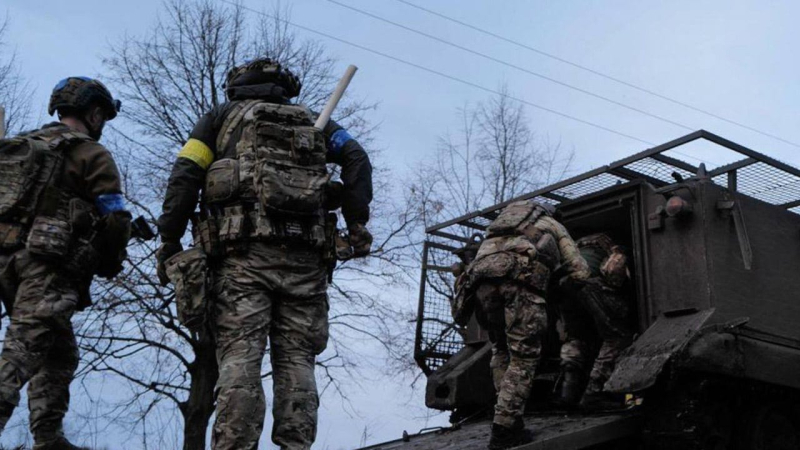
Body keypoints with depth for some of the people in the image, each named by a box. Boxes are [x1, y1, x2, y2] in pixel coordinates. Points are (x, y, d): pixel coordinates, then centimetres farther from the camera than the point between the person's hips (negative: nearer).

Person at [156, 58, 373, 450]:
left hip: (244, 249, -2)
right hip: (304, 254, 2)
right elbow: (356, 158, 10)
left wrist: (170, 241, 7)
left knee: (239, 356, -8)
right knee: (295, 358, 1)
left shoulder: (222, 115, 21)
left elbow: (185, 175, 7)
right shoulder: (311, 121, 28)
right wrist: (357, 223, 7)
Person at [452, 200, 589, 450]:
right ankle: (505, 429, -8)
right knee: (522, 357, 0)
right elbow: (580, 273, 25)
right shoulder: (554, 226, 32)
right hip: (521, 277, -4)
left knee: (501, 351, 18)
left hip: (481, 277, 4)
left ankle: (508, 421, 10)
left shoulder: (503, 221, 43)